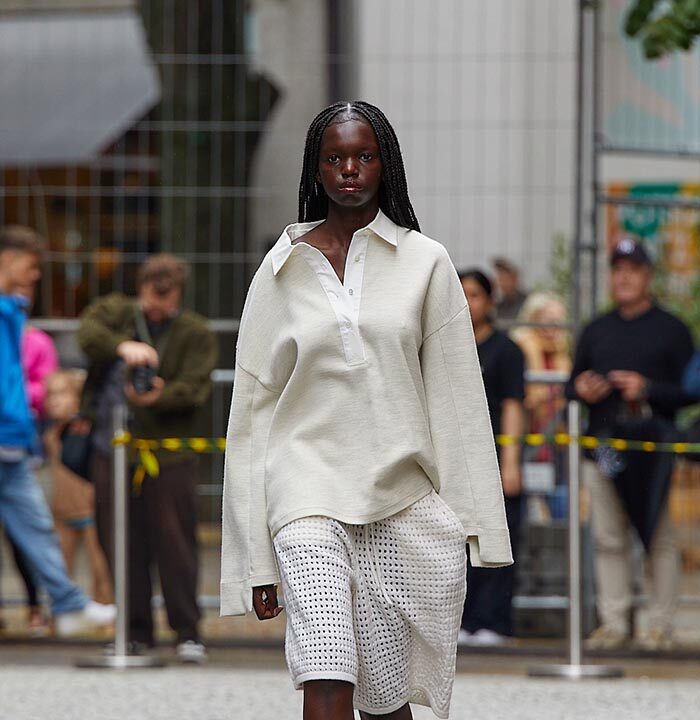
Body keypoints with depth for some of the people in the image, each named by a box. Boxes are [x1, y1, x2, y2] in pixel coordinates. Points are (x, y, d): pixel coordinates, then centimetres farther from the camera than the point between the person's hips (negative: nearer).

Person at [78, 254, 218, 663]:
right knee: (124, 546, 4)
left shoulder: (197, 334, 5)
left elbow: (195, 388, -8)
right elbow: (89, 333, -10)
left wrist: (158, 398, -26)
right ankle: (137, 632, 13)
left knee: (175, 544, -5)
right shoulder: (116, 312, 11)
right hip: (112, 450, 2)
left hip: (169, 454, -2)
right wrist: (123, 346, -28)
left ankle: (188, 633, 2)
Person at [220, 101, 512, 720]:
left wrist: (471, 519, -1)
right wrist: (254, 558, 5)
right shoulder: (284, 269, 7)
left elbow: (456, 397, 6)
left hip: (404, 502, 1)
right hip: (310, 496, -1)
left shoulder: (425, 262, 6)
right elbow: (253, 406, 8)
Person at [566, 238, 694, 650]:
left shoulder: (672, 330, 5)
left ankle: (662, 624, -1)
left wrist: (648, 389, -13)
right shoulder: (596, 331, 19)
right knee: (609, 539, 3)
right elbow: (574, 382, 24)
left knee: (660, 539, -4)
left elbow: (690, 392, 2)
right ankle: (614, 622, 7)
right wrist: (581, 391, 0)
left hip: (654, 449, -4)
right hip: (603, 445, 4)